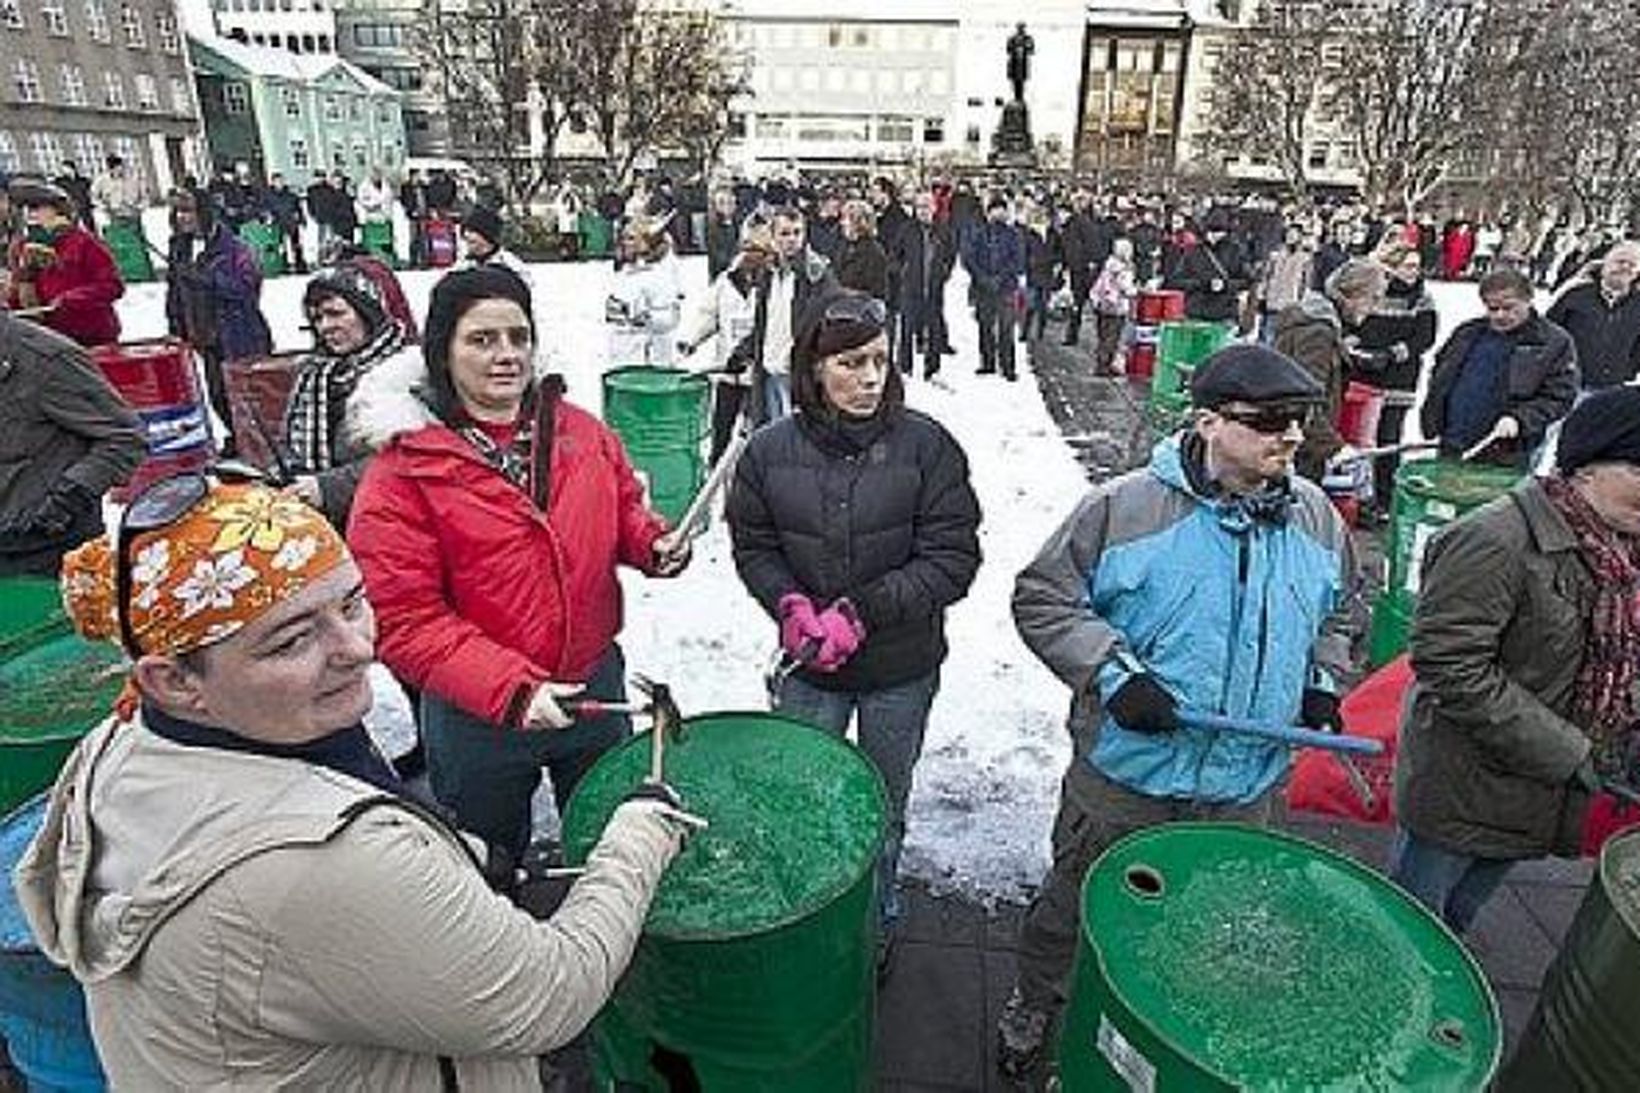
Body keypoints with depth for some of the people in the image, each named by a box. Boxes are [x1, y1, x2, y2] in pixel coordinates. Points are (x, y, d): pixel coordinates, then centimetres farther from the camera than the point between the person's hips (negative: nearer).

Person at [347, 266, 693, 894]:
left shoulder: (581, 432, -3)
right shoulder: (402, 470, -17)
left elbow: (624, 507, 13)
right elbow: (400, 618, -19)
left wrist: (654, 544, -10)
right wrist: (510, 689, -27)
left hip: (595, 687, 4)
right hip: (478, 714, -3)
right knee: (488, 872, 21)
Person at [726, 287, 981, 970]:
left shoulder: (926, 445, -13)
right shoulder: (770, 451, -7)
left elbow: (953, 559, -12)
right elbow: (752, 546, 4)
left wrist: (863, 612, -20)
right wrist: (792, 607, -15)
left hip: (902, 667, -1)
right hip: (807, 664, 1)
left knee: (883, 809, 19)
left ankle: (878, 923, 45)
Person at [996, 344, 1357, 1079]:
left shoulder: (1316, 517, 1)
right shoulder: (1125, 507, -17)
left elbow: (1336, 612, 19)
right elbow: (1043, 598, -12)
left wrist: (1321, 678, 2)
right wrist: (1114, 674, -22)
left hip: (1247, 782, 5)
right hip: (1126, 770, -4)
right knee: (1077, 901, 16)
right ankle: (1035, 1006, 44)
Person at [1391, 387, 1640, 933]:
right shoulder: (1495, 541, -25)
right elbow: (1450, 667, -27)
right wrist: (1574, 756, -23)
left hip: (1541, 803, 8)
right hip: (1461, 797, -7)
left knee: (1455, 925, 25)